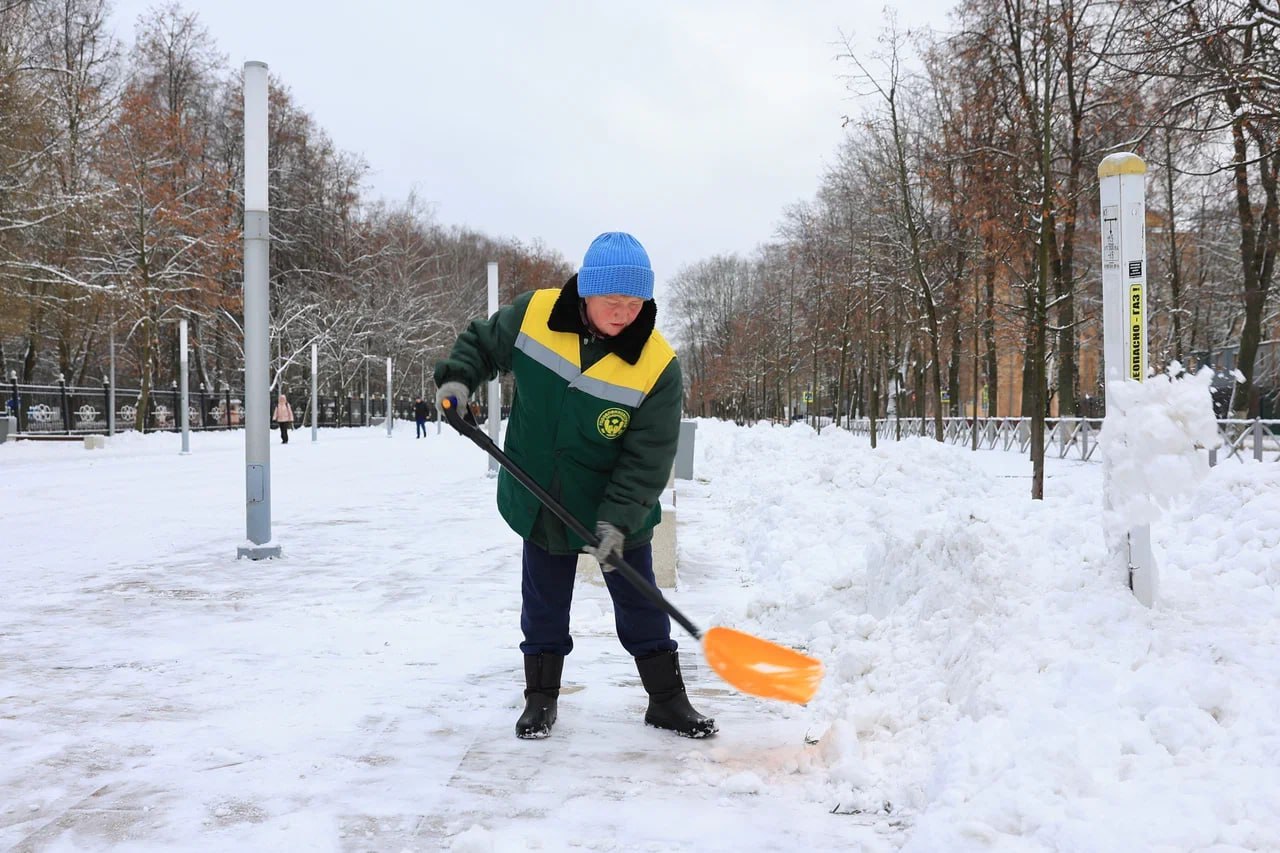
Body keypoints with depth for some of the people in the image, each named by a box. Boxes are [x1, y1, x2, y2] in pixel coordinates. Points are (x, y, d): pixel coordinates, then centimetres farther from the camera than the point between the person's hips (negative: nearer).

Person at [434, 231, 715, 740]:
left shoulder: (657, 367, -23)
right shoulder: (532, 315, -16)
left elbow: (647, 459, -20)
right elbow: (481, 342, 5)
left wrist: (618, 521, -26)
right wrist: (457, 379, -13)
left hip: (620, 509, -2)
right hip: (540, 500, 2)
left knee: (640, 605, 9)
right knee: (543, 604, 14)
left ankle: (667, 699, 24)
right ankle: (541, 698, 30)